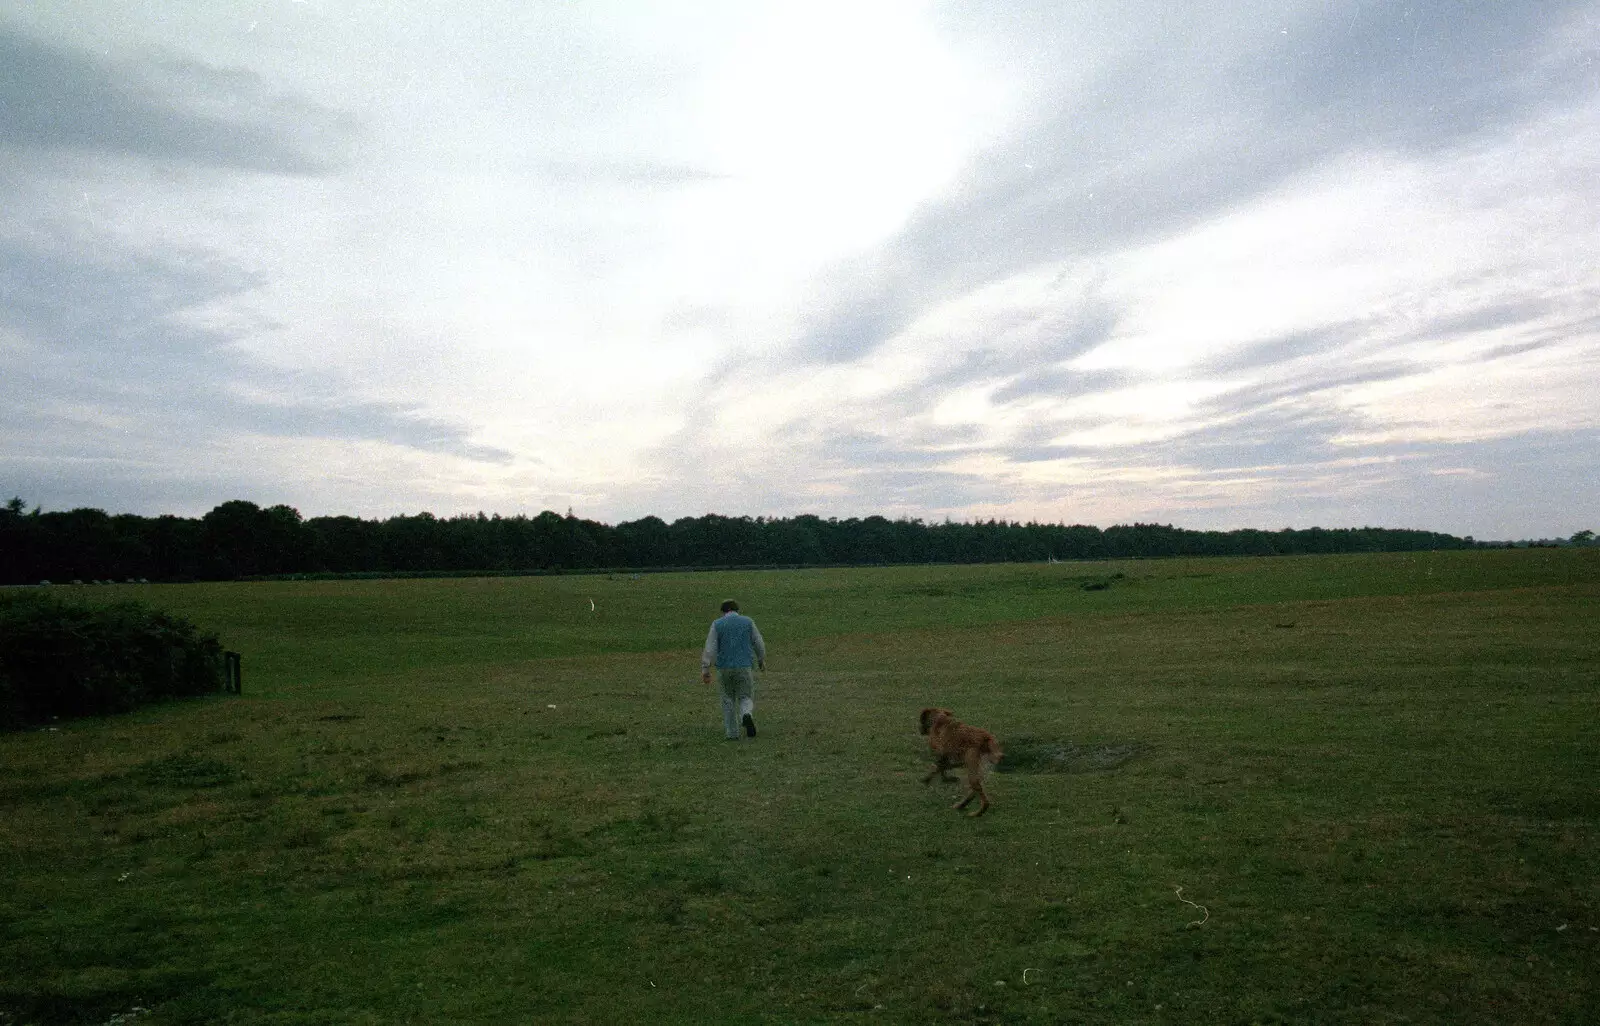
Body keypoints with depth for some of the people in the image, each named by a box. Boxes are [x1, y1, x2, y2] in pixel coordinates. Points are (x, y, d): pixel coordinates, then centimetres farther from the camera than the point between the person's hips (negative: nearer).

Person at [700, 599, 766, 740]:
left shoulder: (717, 624, -1)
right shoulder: (748, 622, 1)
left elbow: (710, 648, -8)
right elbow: (759, 644, 5)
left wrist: (705, 669, -11)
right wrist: (762, 660, 22)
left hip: (724, 668, 1)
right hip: (744, 667, -1)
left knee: (728, 699, 19)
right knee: (745, 700, 8)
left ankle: (732, 733, 18)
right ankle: (746, 716, -24)